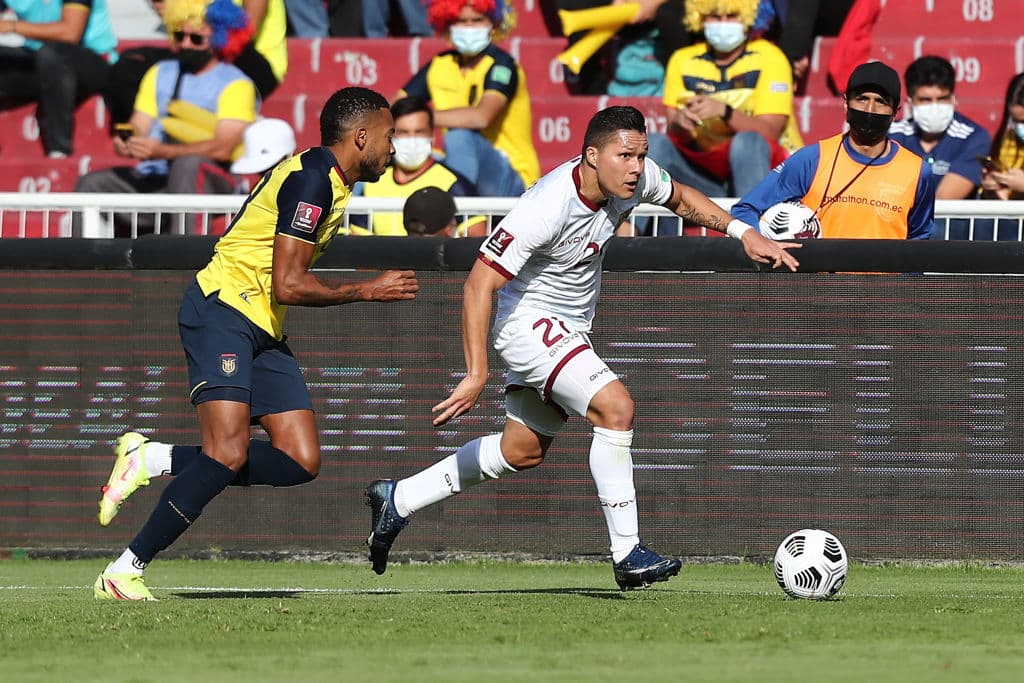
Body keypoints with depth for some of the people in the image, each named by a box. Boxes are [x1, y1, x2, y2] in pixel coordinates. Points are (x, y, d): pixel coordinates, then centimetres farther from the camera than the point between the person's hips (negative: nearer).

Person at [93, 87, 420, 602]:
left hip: (263, 329, 10)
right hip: (221, 311, -10)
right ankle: (123, 572, -17)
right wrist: (368, 291, -10)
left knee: (301, 462, -4)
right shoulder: (312, 179, -15)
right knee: (228, 454, -23)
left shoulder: (328, 181, 16)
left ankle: (153, 460, 3)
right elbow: (287, 286, -19)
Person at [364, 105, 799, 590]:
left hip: (570, 328, 9)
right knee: (615, 406, -25)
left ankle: (398, 500, 32)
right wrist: (476, 374, -35)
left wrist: (744, 232, 3)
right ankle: (627, 554, -19)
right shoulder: (547, 208, -32)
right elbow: (478, 285, -30)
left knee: (522, 452, 18)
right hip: (529, 323, -9)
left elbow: (681, 199, 14)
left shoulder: (637, 178, -11)